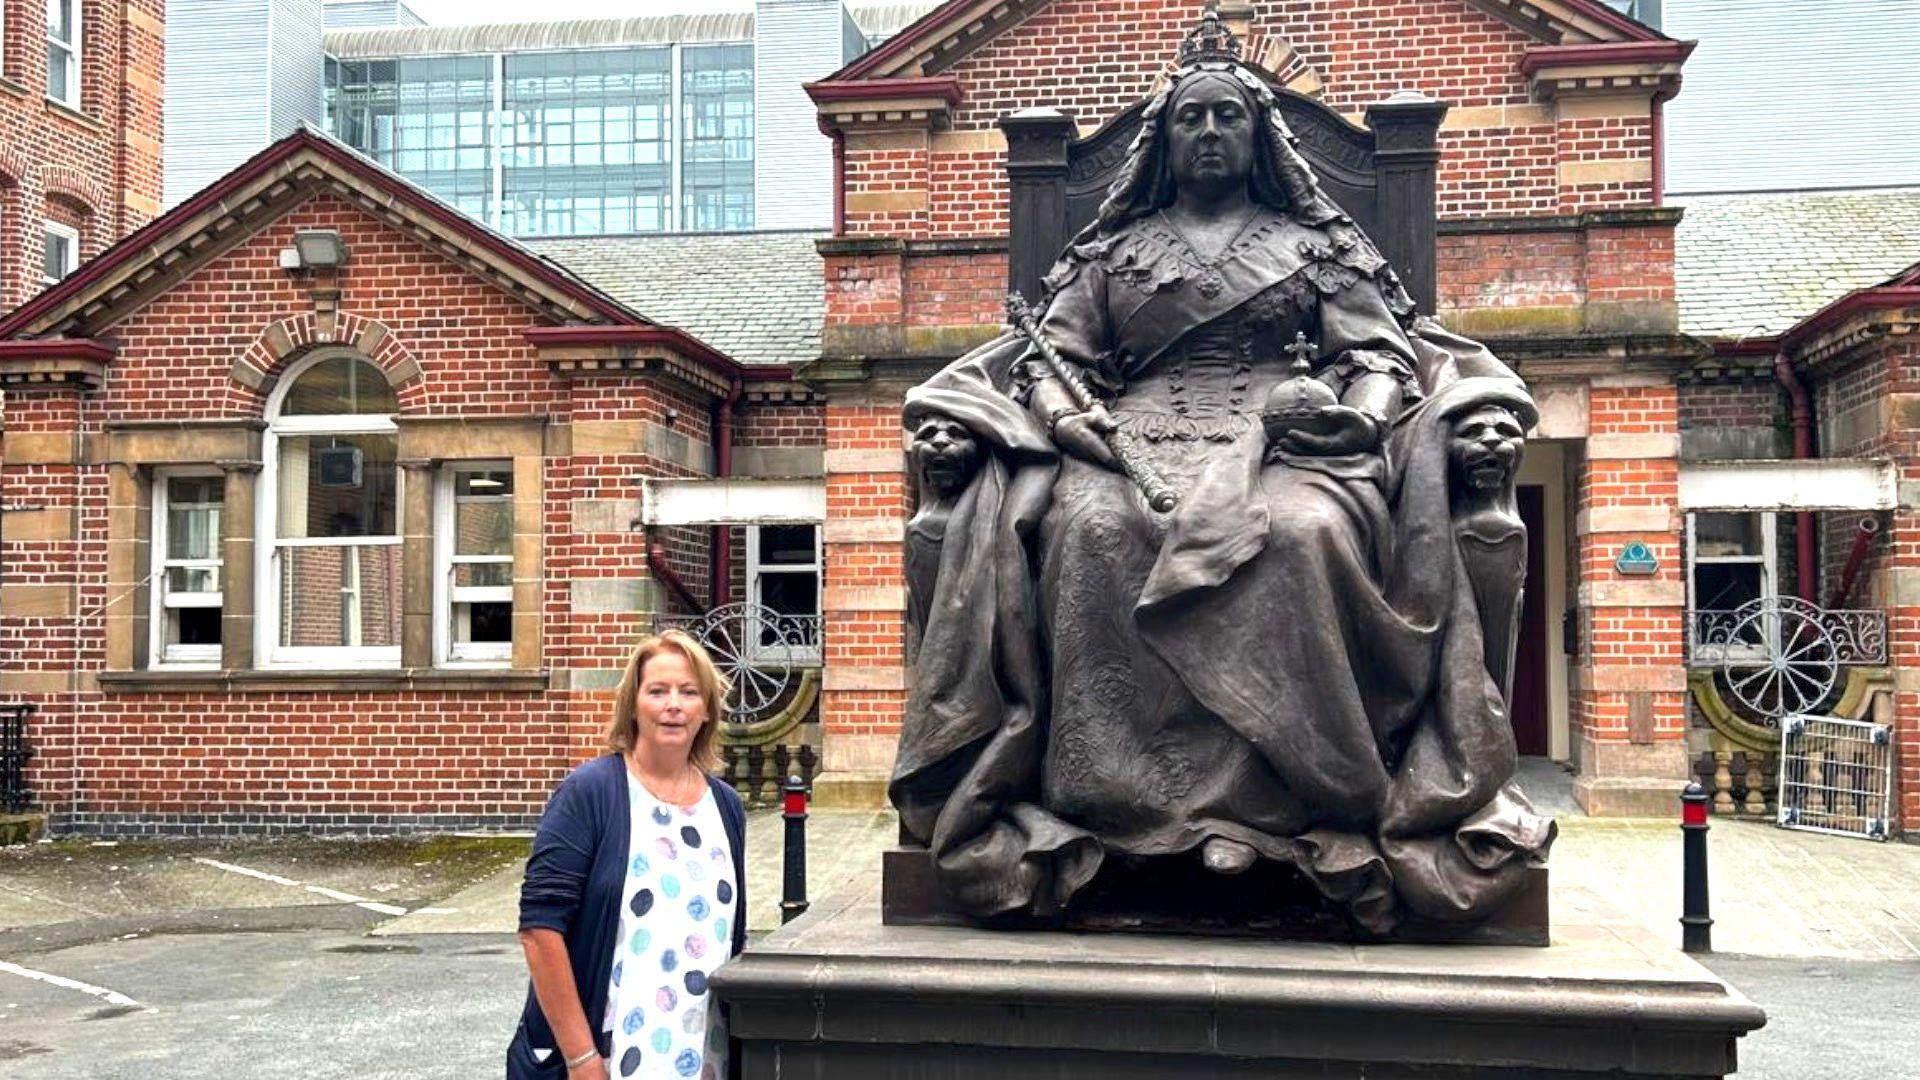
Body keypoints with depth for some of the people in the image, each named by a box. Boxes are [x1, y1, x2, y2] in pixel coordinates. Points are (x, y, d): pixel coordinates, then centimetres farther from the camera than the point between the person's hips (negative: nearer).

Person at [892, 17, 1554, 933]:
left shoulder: (1317, 242, 24)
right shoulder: (1113, 250, 26)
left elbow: (1379, 352, 14)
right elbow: (1055, 354, 17)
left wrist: (1361, 408, -10)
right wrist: (1063, 410, -7)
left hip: (1289, 436, -1)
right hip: (1135, 438, 1)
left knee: (1305, 532, -38)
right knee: (1091, 532, -35)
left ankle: (1323, 797, -33)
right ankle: (1110, 792, -34)